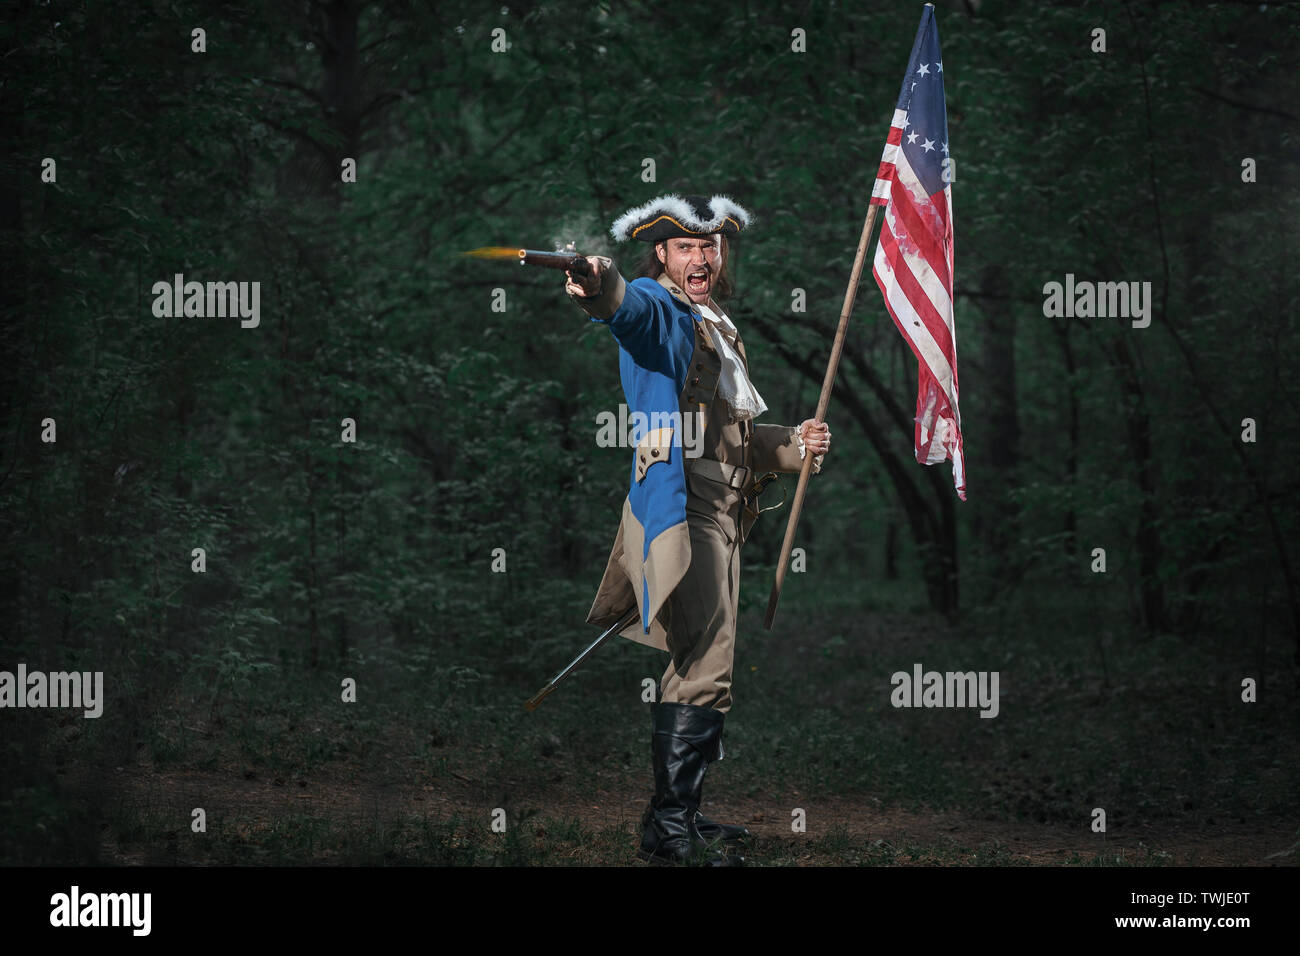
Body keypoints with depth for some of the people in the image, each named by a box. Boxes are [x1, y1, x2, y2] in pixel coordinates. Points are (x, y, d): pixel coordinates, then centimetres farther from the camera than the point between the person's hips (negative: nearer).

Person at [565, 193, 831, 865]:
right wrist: (602, 286, -55)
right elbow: (630, 306, -31)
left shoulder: (717, 328, 24)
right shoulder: (659, 311, -4)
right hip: (677, 502, -10)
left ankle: (681, 811, 23)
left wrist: (792, 446, 18)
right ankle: (669, 828, -18)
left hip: (721, 513, 10)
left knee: (702, 670, 14)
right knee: (703, 669, -18)